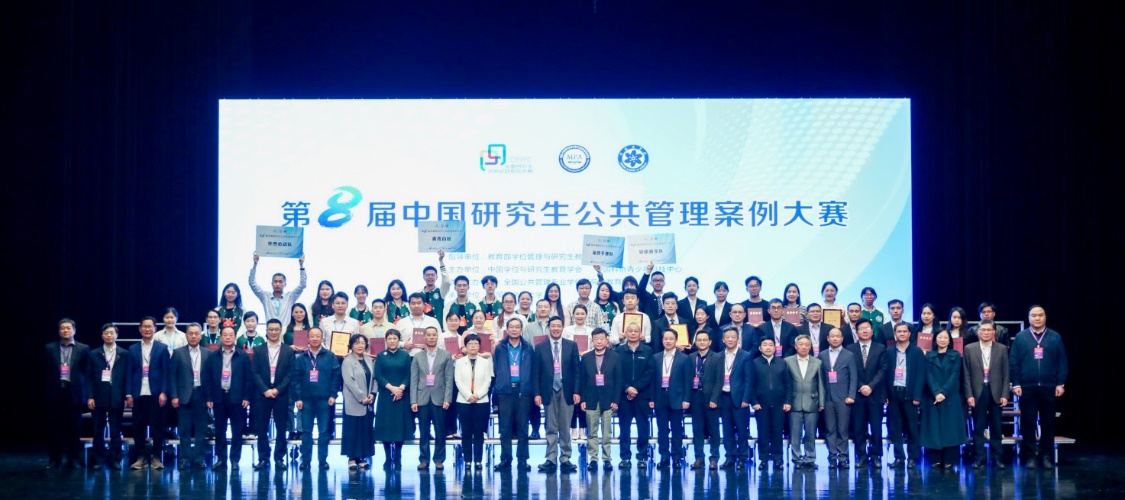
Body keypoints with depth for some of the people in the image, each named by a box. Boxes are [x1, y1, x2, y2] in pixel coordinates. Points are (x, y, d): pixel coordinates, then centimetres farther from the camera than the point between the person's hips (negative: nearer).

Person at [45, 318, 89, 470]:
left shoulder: (83, 349, 5)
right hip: (55, 392, 1)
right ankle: (54, 459, 8)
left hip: (74, 392, -1)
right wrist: (47, 390, 3)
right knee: (55, 427, 2)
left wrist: (87, 392, 0)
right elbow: (45, 371, 8)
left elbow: (88, 371, 5)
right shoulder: (50, 348, 8)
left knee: (73, 427, 2)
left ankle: (73, 459, 9)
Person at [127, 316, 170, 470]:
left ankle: (156, 457, 7)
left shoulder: (162, 348, 5)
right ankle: (141, 457, 9)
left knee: (157, 426, 0)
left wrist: (163, 392, -9)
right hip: (138, 394, 2)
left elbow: (165, 372, 0)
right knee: (138, 427, 2)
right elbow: (130, 373, 7)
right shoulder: (133, 349, 11)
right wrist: (129, 394, -1)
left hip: (155, 394, -2)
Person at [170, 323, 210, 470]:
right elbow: (172, 376, 2)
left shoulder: (207, 354, 7)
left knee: (201, 429, 3)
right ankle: (185, 458, 6)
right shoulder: (178, 353, 4)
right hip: (184, 396, -1)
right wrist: (174, 396, -6)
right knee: (185, 430, 1)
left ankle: (199, 458, 9)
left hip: (201, 395, 1)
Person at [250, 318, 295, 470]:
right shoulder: (258, 350, 8)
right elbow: (255, 373, 1)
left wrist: (278, 389, -12)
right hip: (262, 395, 1)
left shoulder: (289, 351, 6)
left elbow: (290, 374, 0)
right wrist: (265, 390, -12)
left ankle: (279, 458, 9)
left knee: (281, 429, 2)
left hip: (281, 395, 0)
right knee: (262, 429, 2)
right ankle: (263, 458, 7)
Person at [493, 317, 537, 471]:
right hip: (505, 390, 0)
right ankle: (505, 459, 8)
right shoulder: (500, 348, 8)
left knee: (522, 427, 3)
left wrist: (534, 392, -2)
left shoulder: (528, 348, 8)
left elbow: (533, 371, 5)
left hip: (523, 390, 0)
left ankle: (522, 460, 8)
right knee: (505, 427, 2)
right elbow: (495, 369, 5)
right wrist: (495, 391, -3)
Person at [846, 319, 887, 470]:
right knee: (858, 427, 1)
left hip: (875, 393, 0)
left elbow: (882, 370, -1)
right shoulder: (850, 349, 7)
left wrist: (871, 386, -13)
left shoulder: (881, 348, 7)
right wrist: (860, 387, -10)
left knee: (876, 427, 1)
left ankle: (876, 456, 7)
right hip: (857, 394, 0)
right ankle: (861, 456, 8)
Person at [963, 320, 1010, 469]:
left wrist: (1005, 395, -4)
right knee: (978, 428, 2)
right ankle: (979, 458, 7)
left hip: (996, 393, 0)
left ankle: (997, 458, 12)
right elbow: (966, 375, 2)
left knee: (996, 428, 5)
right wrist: (969, 395, -5)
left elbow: (1006, 374, 4)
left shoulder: (1002, 349, 5)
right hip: (978, 393, 0)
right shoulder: (969, 349, 3)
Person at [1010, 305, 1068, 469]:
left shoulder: (1055, 337, 6)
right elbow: (1013, 362, 2)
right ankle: (1029, 456, 8)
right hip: (1027, 387, 0)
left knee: (1048, 422, 5)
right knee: (1028, 423, 2)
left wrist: (1061, 383, -2)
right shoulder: (1020, 337, 4)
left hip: (1049, 387, 1)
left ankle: (1047, 456, 11)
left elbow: (1062, 362, 4)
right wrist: (1016, 384, -5)